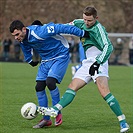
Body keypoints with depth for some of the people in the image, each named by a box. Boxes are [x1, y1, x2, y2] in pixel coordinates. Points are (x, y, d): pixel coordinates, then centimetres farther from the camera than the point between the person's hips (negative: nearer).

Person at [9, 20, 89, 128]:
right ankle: (46, 119, 7)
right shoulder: (23, 40, -7)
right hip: (46, 60, 8)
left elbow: (61, 28, -27)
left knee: (50, 82, -24)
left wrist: (82, 33, -23)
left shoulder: (39, 32, -31)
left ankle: (58, 113, -6)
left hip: (61, 57, -8)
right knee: (39, 87, -2)